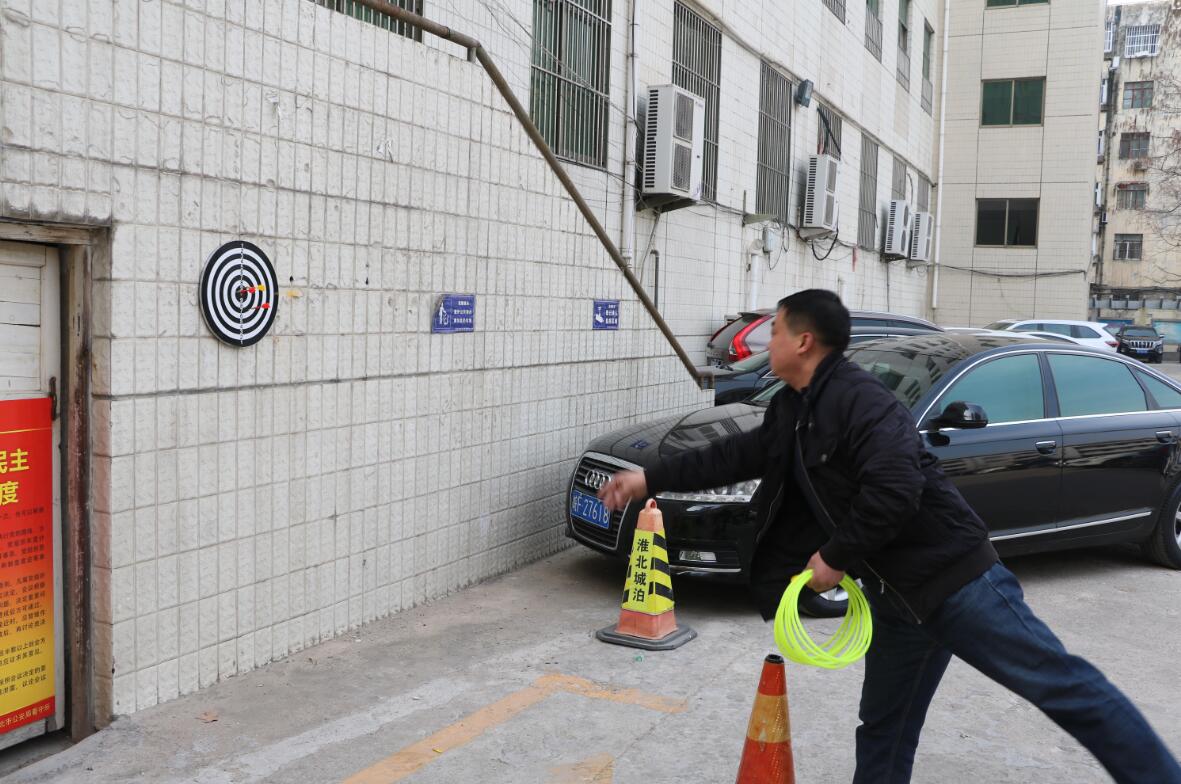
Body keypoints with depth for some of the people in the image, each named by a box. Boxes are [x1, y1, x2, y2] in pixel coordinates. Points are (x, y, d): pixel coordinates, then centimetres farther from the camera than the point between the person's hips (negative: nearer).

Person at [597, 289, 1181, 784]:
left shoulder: (858, 398, -20)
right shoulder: (791, 411, 10)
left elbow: (895, 489, -30)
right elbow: (739, 456, 19)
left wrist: (836, 558, -19)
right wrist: (650, 479, 17)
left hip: (952, 574, -9)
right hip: (895, 592, 9)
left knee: (1060, 685, -3)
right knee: (884, 728, 15)